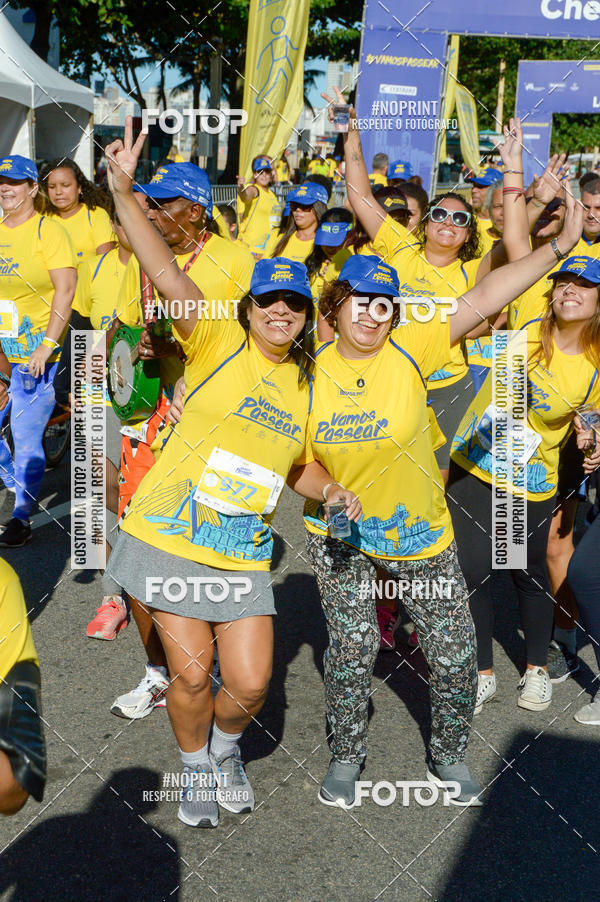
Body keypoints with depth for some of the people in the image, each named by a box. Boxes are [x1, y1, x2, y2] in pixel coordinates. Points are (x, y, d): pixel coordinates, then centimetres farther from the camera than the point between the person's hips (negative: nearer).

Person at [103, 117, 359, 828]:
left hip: (243, 554, 4)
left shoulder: (307, 384, 8)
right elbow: (167, 276, -21)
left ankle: (226, 747, 37)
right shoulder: (218, 344, -6)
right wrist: (123, 192, -33)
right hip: (170, 537, -4)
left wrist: (332, 491, 0)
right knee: (191, 674, 2)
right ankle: (195, 766, 33)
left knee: (248, 687, 3)